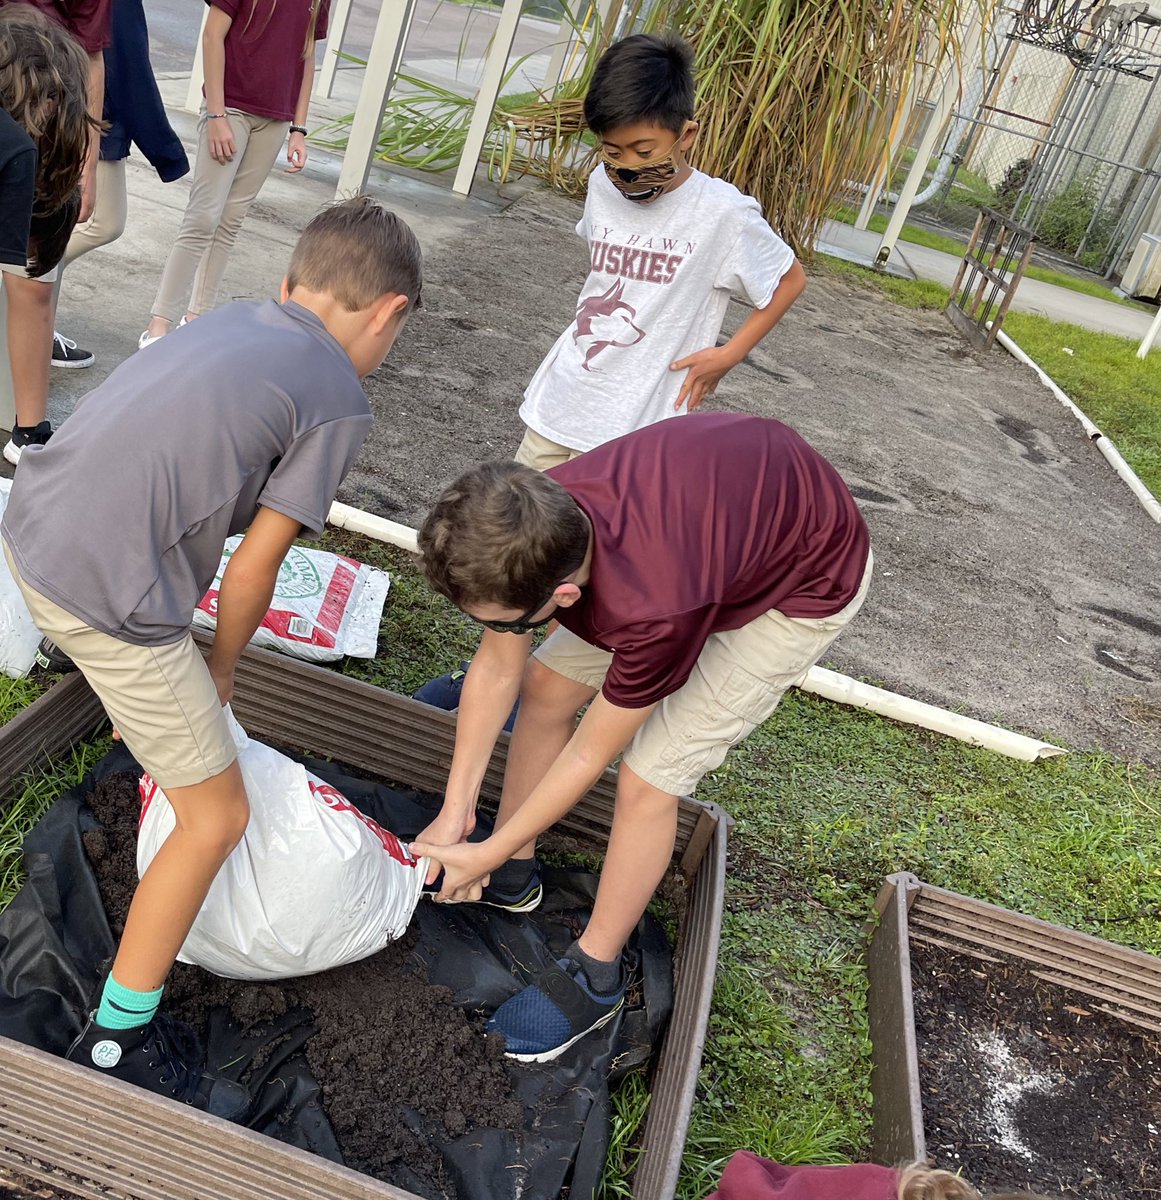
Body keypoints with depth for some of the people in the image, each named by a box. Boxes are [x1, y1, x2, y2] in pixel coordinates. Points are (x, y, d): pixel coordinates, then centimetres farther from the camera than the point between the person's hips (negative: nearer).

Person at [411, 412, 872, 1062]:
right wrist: (454, 813, -8)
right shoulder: (531, 522, -26)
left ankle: (595, 978, 12)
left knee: (648, 776, -10)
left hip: (809, 581, -6)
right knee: (546, 685, 4)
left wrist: (484, 854, -14)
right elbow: (496, 669, -10)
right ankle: (513, 872, 26)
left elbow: (590, 755, -25)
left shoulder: (654, 611, -44)